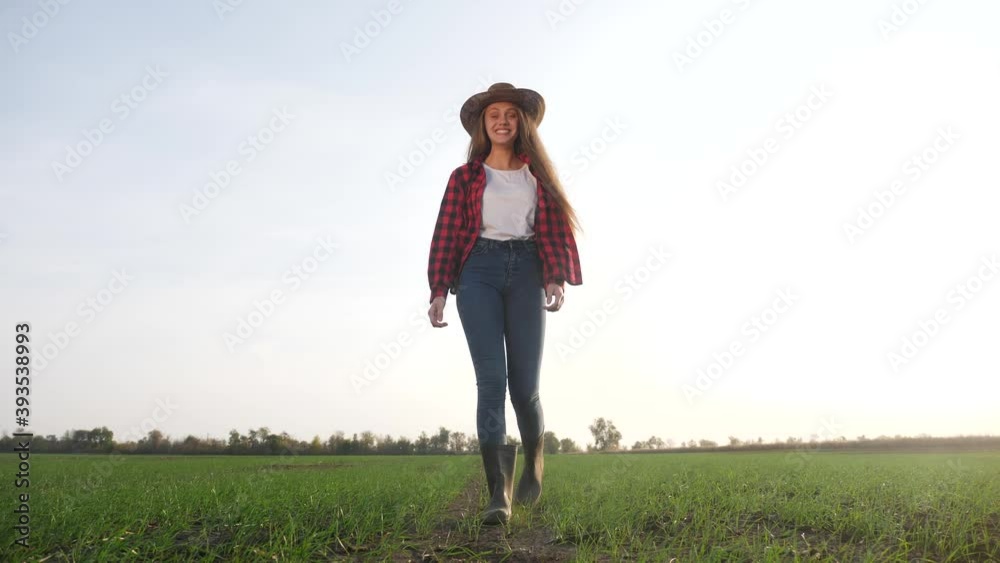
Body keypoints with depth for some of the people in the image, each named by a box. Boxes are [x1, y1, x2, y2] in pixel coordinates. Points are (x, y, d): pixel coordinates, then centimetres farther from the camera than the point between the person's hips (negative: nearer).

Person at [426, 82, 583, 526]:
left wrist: (556, 278, -8)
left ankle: (533, 460, 27)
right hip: (478, 271, -1)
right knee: (491, 379, -11)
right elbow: (446, 234, 7)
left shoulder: (538, 175, 17)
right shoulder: (465, 177, 14)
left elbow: (555, 228, 8)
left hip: (526, 270, 1)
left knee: (524, 384, -4)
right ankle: (498, 493, -12)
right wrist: (438, 291, -4)